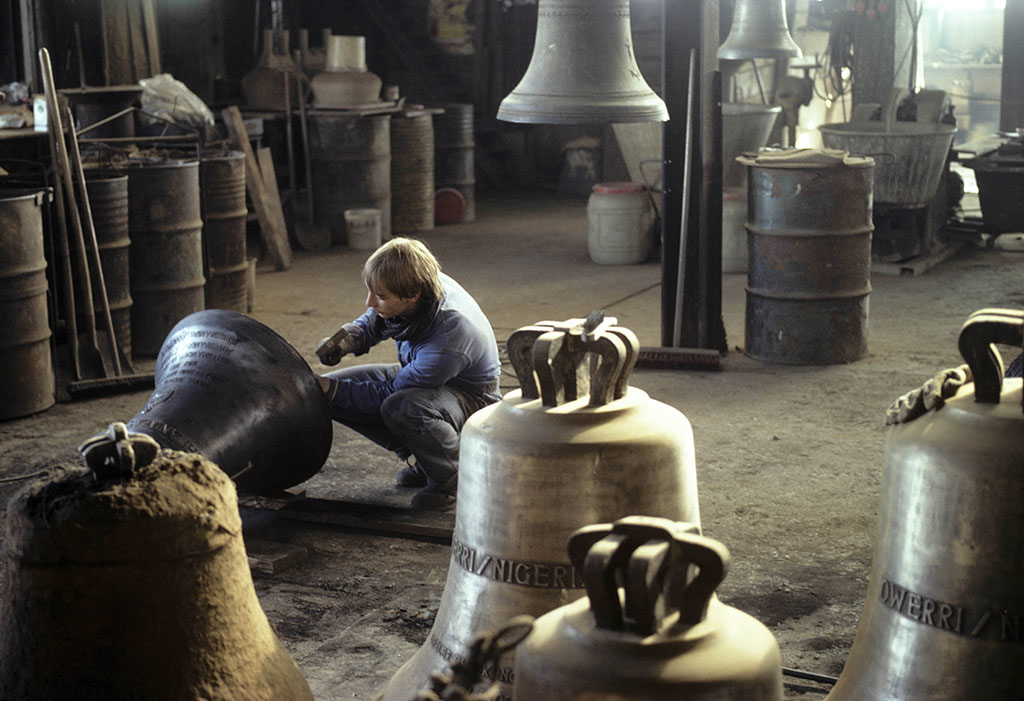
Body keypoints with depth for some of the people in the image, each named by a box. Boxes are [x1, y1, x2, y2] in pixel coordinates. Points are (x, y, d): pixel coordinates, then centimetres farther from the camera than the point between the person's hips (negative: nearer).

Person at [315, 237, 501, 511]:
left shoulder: (450, 336, -39)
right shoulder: (405, 288, -19)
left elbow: (390, 393, -27)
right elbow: (373, 321, 5)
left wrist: (332, 389, -28)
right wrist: (348, 337, -17)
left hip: (471, 396, -8)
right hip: (417, 376, 8)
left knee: (401, 408, -40)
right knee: (330, 390, -5)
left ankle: (453, 481, -11)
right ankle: (421, 458, 8)